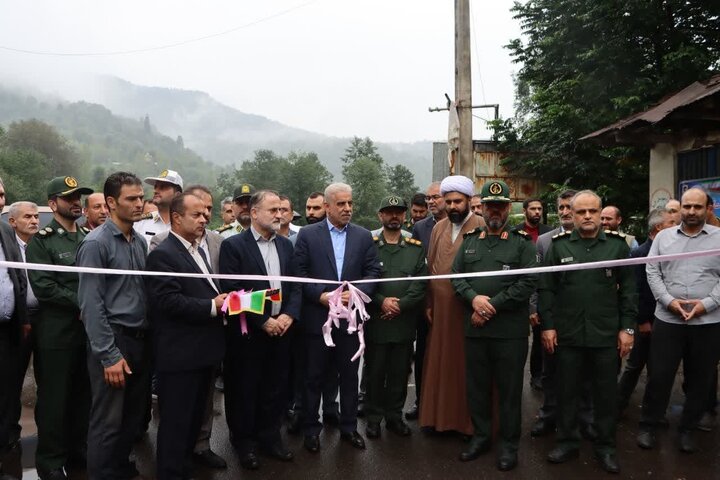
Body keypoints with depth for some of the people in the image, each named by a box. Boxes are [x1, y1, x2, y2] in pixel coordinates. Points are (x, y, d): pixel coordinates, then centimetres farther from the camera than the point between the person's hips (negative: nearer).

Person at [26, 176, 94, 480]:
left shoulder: (90, 237, 11)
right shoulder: (41, 241, -5)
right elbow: (43, 287, -14)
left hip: (88, 328, 5)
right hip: (56, 332, -5)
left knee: (83, 394, 14)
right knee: (54, 398, 6)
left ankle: (78, 451, 30)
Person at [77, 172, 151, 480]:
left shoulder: (140, 241, 9)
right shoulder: (96, 243, -12)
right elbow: (91, 304, -15)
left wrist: (148, 337, 6)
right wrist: (109, 356, -17)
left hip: (141, 339, 7)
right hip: (114, 341, -7)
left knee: (134, 416, 18)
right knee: (108, 421, 4)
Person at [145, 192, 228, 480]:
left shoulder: (198, 251, 16)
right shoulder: (163, 254, -14)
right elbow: (168, 301, -23)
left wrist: (223, 301, 0)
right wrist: (212, 306, -21)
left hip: (203, 350, 9)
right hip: (179, 354, -9)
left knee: (195, 418, 21)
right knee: (176, 422, 5)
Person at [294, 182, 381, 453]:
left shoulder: (364, 236, 5)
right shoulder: (307, 235, -2)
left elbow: (373, 271, 3)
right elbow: (299, 273, -5)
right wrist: (321, 295, -15)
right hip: (317, 317, -2)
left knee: (349, 375, 13)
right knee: (314, 376, 9)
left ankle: (349, 427, 28)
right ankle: (311, 429, 24)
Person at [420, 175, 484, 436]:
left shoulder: (482, 228, -8)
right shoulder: (439, 228, 9)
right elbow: (431, 267, 10)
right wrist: (429, 304, 6)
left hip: (469, 309, -5)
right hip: (441, 308, 5)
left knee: (467, 365, 6)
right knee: (440, 363, 12)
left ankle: (469, 420, 20)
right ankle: (440, 416, 25)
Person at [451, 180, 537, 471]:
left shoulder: (522, 242, -1)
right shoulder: (469, 240, 11)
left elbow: (528, 283, -11)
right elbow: (456, 275, 6)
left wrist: (493, 305, -14)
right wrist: (474, 298, -13)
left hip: (510, 331, -3)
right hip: (474, 328, 4)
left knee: (509, 388, 8)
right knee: (477, 386, 14)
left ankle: (509, 444, 23)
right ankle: (481, 436, 31)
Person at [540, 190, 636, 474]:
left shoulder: (618, 245, 2)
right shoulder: (558, 245, 2)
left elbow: (628, 289, 2)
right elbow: (546, 289, 1)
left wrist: (627, 328, -3)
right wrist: (547, 325, -4)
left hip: (606, 334, 0)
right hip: (567, 334, 0)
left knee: (606, 392, 11)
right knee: (566, 390, 11)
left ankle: (606, 447, 27)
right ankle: (567, 441, 27)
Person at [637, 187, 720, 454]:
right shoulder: (663, 237, 6)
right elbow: (652, 273, 3)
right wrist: (669, 300, -9)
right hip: (667, 319, 0)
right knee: (659, 376, 4)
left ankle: (687, 429, 28)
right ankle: (648, 425, 20)